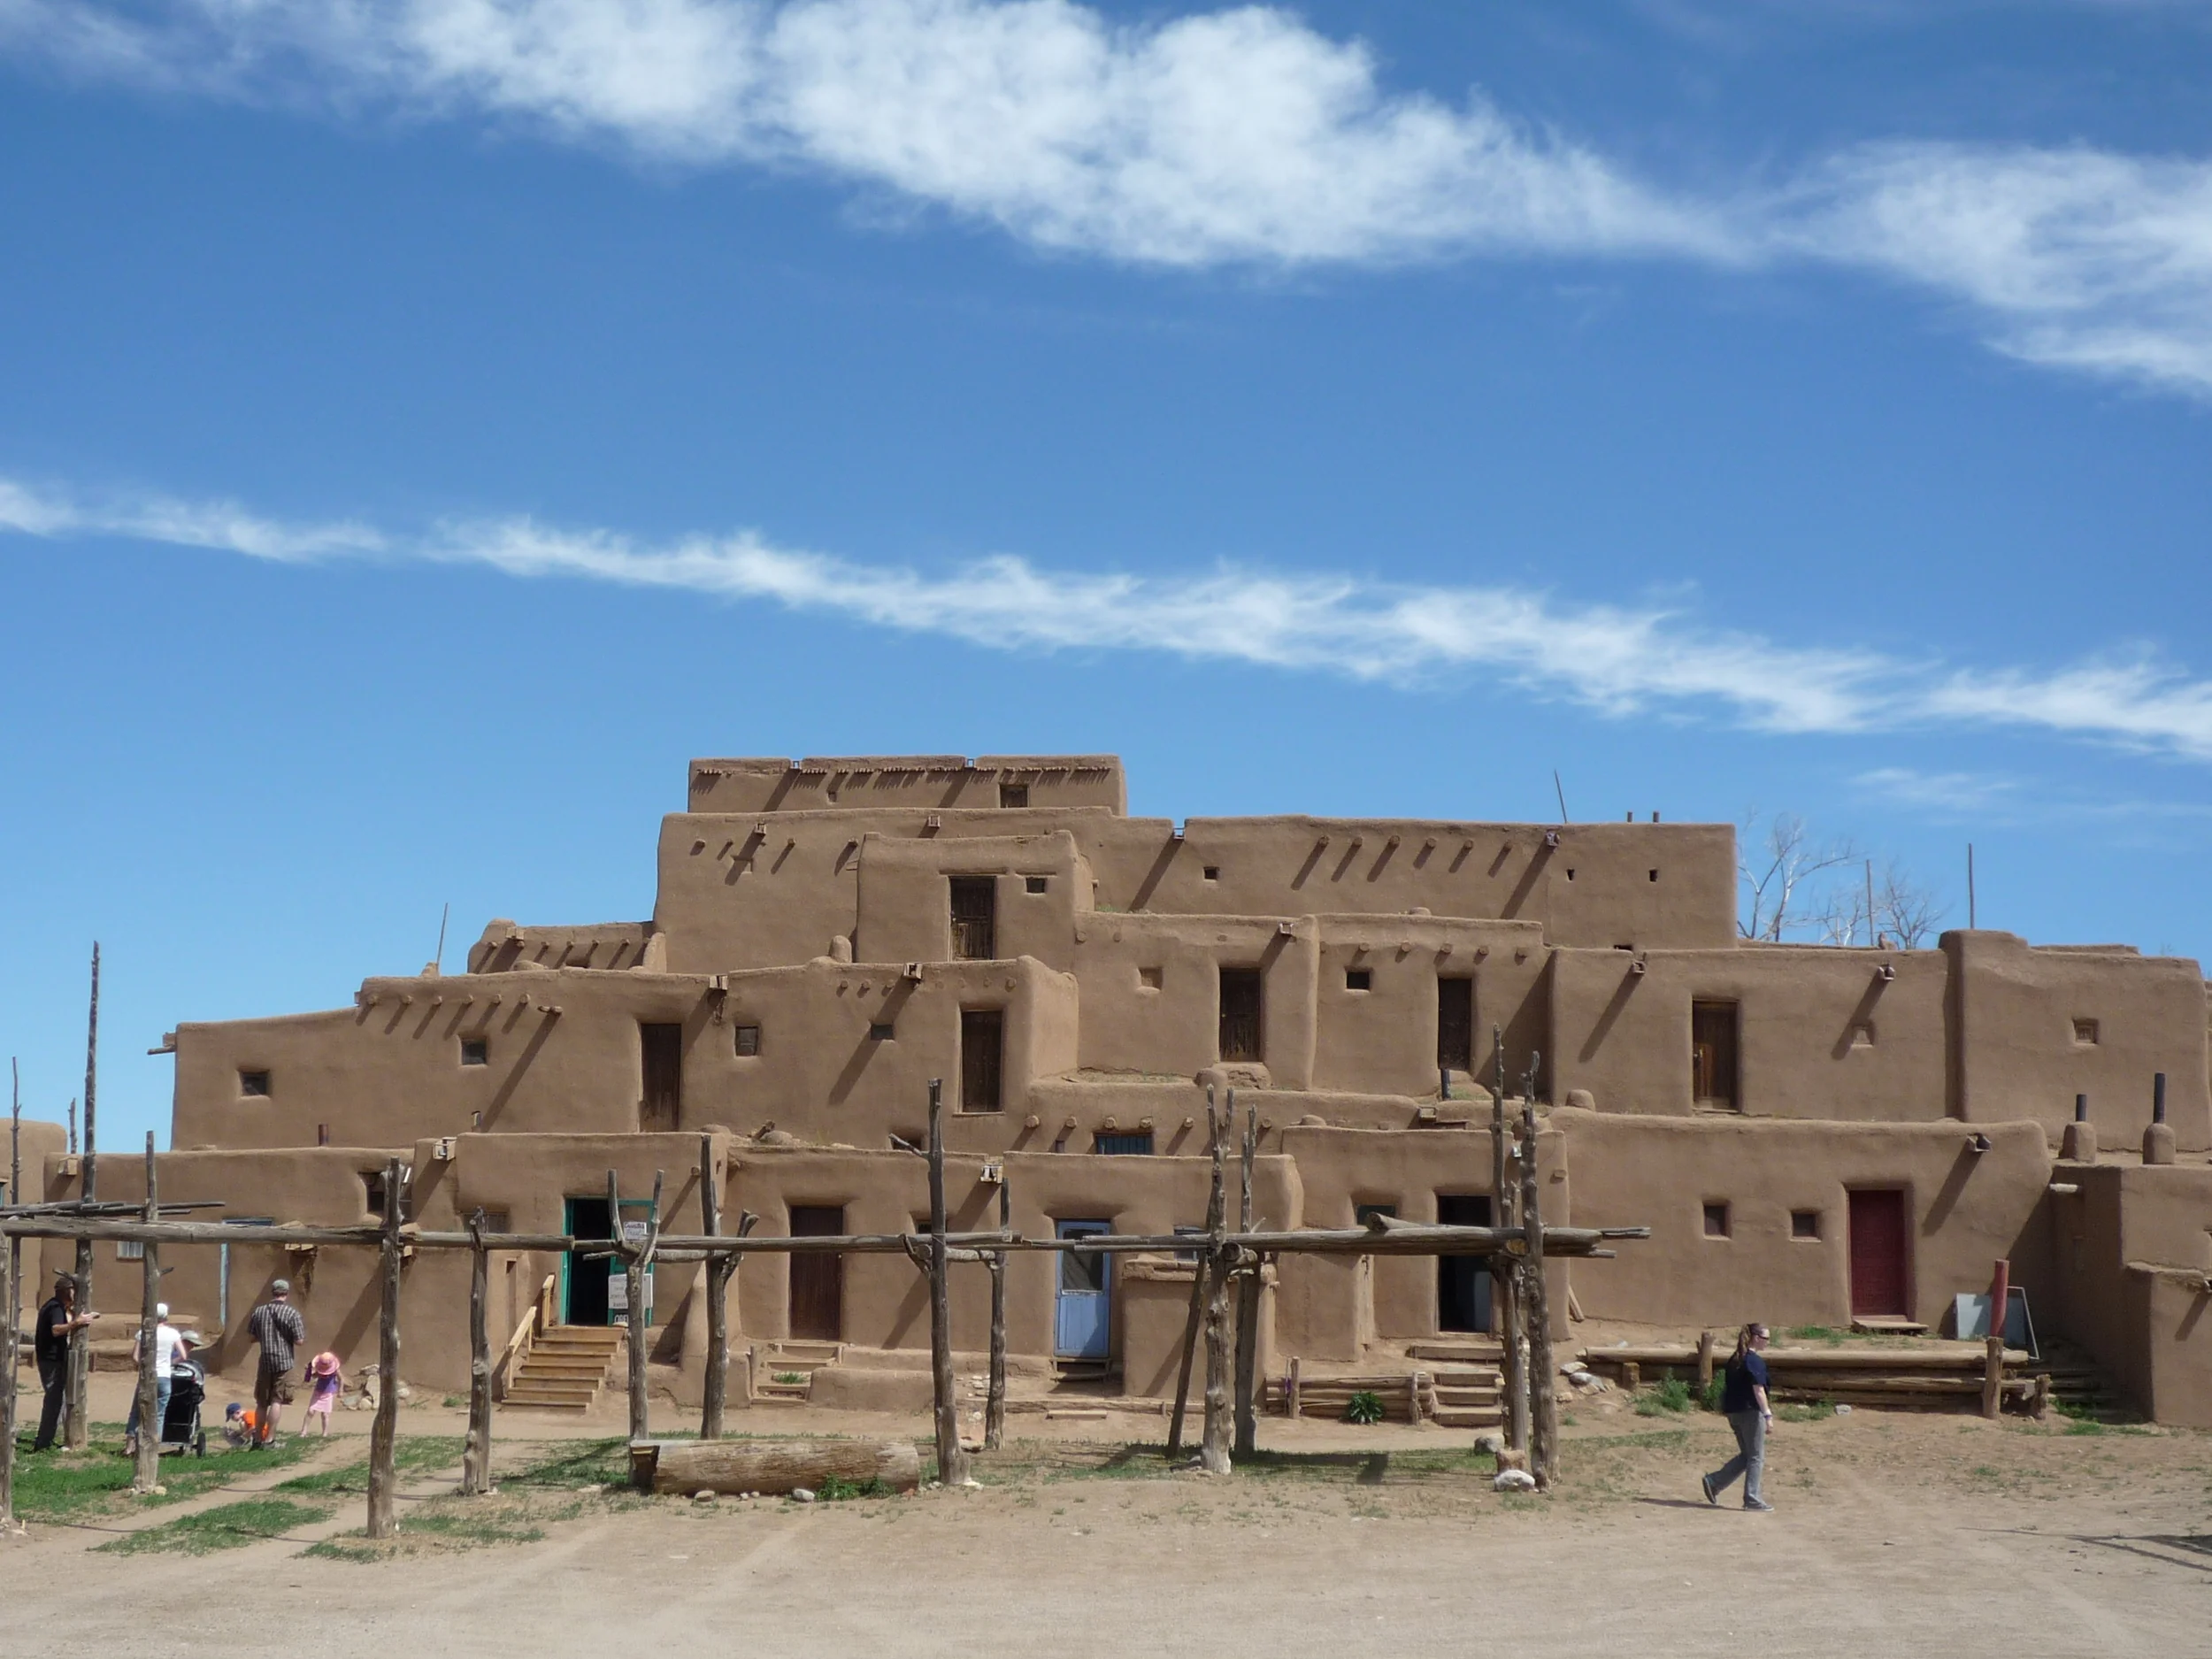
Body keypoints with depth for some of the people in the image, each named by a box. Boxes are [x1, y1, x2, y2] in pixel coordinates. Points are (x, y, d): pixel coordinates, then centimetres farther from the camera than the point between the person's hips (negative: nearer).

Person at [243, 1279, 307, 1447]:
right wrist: (303, 1331, 10)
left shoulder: (259, 1312, 4)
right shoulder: (292, 1313, -8)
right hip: (284, 1362, -4)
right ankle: (269, 1439, -6)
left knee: (262, 1402, 13)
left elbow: (251, 1338, 10)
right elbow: (299, 1340, -10)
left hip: (265, 1362, 4)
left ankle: (258, 1438, 18)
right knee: (277, 1401, -2)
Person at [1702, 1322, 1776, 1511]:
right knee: (1756, 1457, 1)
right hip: (1750, 1412, -8)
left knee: (1746, 1455, 16)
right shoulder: (1755, 1361, -14)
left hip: (1733, 1412, 8)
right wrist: (1768, 1415, -16)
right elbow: (1758, 1391, -18)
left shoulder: (1734, 1360, 12)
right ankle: (1752, 1499, 3)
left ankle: (1713, 1482, 8)